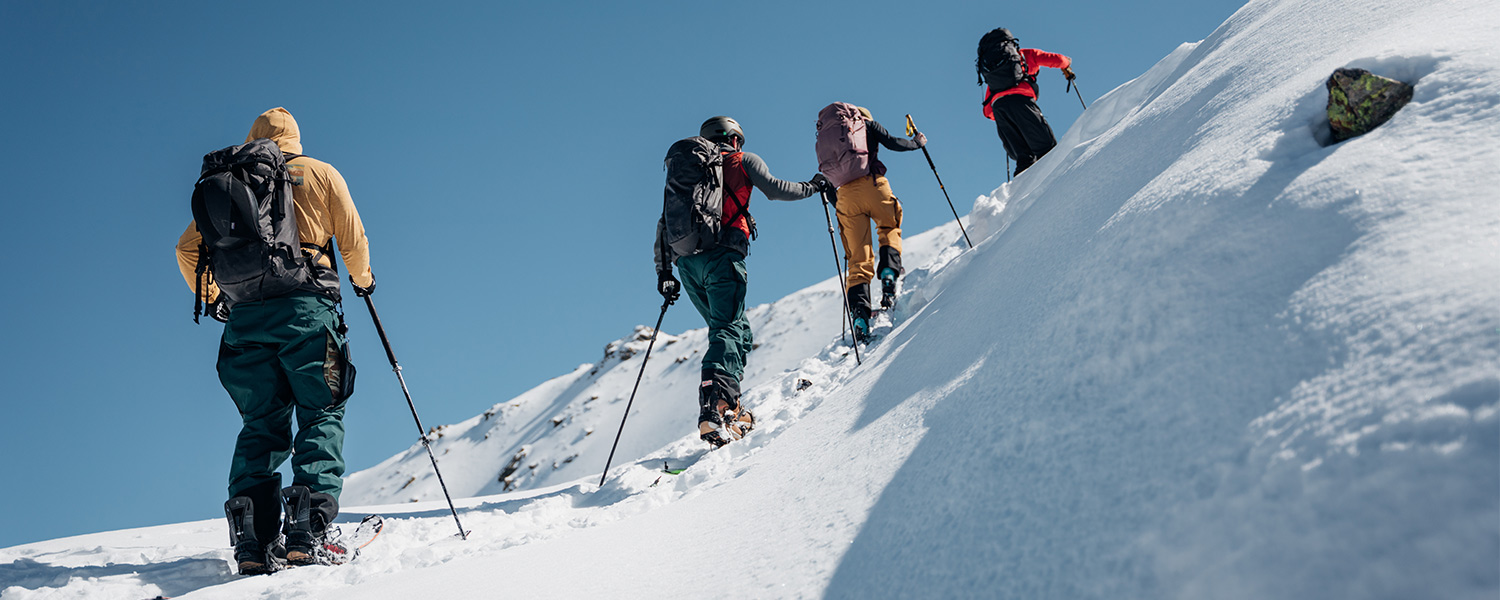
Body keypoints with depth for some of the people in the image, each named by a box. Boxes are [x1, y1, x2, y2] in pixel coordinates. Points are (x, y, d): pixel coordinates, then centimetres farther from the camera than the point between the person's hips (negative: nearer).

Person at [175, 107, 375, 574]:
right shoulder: (321, 173, 12)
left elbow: (188, 248, 18)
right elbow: (353, 239, 8)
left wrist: (210, 298, 33)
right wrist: (363, 280, 26)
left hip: (245, 314, 3)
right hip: (306, 308, -3)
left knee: (261, 425, 7)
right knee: (322, 414, -1)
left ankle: (253, 539, -5)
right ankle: (306, 530, -18)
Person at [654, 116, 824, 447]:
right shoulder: (742, 159, 16)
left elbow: (664, 224, 24)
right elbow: (775, 189, 5)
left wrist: (664, 272, 24)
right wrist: (812, 187, 22)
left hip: (687, 261, 6)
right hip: (721, 255, -5)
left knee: (737, 329, 15)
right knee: (729, 330, -14)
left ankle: (728, 407, 2)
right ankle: (716, 404, -36)